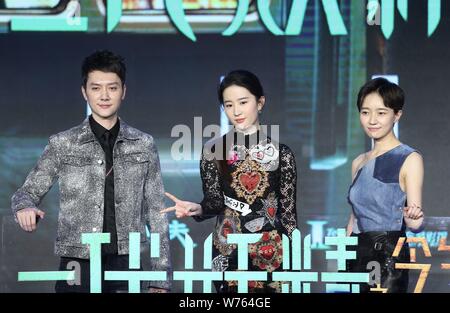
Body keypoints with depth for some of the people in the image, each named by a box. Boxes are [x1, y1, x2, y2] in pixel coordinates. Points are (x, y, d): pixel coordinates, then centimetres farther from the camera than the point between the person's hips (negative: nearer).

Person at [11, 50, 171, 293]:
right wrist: (25, 207, -16)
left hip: (127, 264, 1)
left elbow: (156, 212, 10)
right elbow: (28, 192, 9)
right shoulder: (62, 144, 5)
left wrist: (160, 277, 5)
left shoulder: (143, 145, 9)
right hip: (78, 265, -1)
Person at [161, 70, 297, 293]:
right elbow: (214, 199, -2)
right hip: (228, 251, 0)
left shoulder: (281, 153, 2)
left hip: (271, 252, 0)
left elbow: (288, 211, 3)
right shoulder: (213, 151, 3)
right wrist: (197, 208, -25)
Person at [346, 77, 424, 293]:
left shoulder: (409, 159, -3)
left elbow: (415, 224, -8)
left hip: (389, 258, -5)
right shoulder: (359, 163, 14)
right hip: (356, 256, 5)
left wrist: (414, 217, -30)